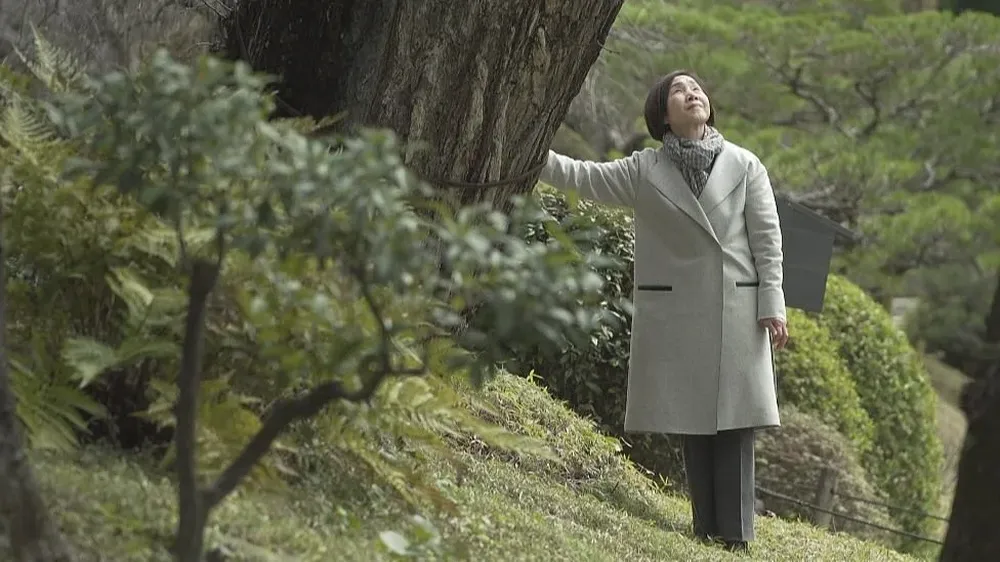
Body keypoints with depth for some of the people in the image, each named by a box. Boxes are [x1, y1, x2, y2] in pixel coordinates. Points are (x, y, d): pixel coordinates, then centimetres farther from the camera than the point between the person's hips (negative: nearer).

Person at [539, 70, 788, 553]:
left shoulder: (745, 166, 6)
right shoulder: (645, 170, 7)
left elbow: (767, 238, 4)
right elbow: (580, 176, 5)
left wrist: (772, 305, -1)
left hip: (736, 310, -1)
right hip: (677, 312, 1)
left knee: (734, 423, -3)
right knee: (693, 424, 2)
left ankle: (735, 534, -1)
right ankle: (707, 532, 6)